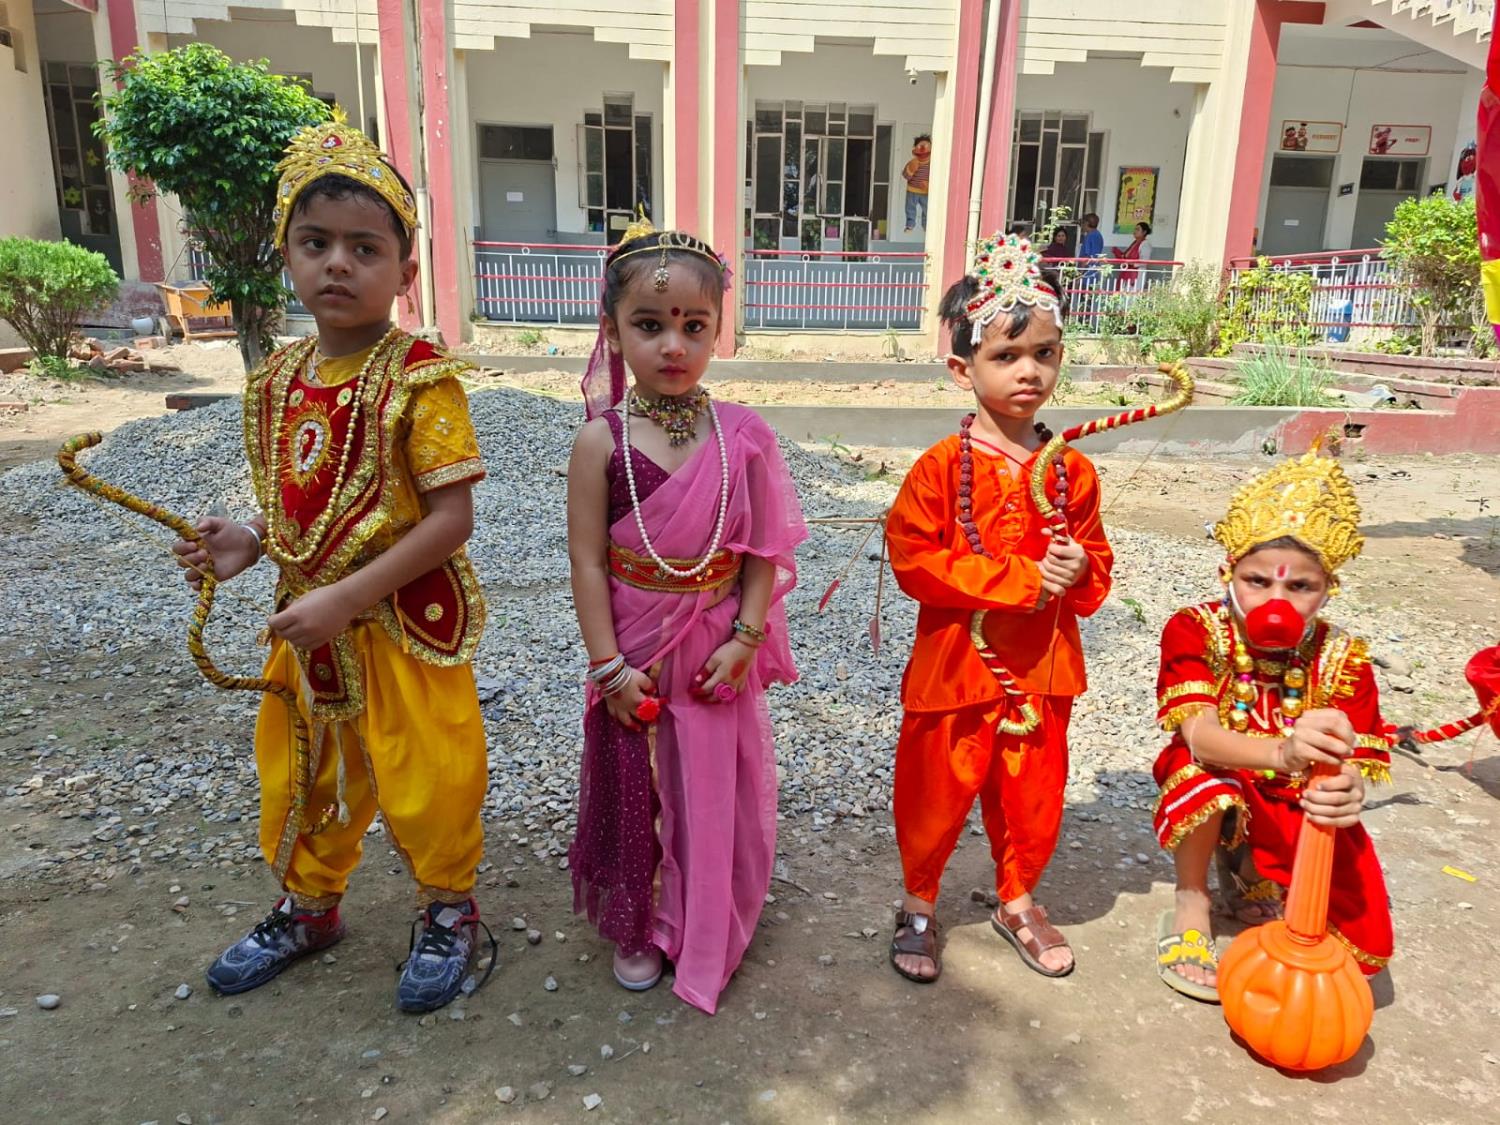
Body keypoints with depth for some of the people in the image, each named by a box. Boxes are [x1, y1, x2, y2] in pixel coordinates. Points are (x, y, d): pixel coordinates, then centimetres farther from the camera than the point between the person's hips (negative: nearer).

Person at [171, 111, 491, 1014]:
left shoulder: (419, 380, -18)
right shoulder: (279, 380, 3)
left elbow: (451, 518, -21)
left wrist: (345, 597, -23)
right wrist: (250, 543, -4)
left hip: (404, 624, -6)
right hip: (308, 620, 7)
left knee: (424, 779, 7)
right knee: (304, 774, 21)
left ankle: (450, 909, 34)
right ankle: (310, 906, 46)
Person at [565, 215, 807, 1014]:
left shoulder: (743, 435, -8)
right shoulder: (602, 441, -12)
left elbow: (763, 549, -4)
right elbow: (588, 561, -10)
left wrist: (745, 637, -10)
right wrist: (608, 664, -11)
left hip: (718, 648, 1)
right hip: (635, 650, -1)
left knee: (717, 790, 14)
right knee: (633, 790, 15)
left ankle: (705, 929, 38)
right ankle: (636, 928, 38)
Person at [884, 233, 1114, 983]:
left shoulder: (1072, 471, 1)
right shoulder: (943, 467, -12)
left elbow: (1096, 564, 11)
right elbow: (912, 559, -19)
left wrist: (1079, 571, -15)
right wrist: (1019, 580, -22)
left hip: (1042, 668, 4)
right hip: (955, 666, -4)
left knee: (1034, 799, 18)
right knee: (936, 795, 11)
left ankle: (1017, 902, 42)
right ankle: (919, 904, 35)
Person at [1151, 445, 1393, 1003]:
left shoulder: (1342, 659, -15)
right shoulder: (1196, 631, -21)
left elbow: (1358, 765, -20)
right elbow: (1199, 734, -35)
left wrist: (1348, 790, -47)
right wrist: (1283, 754, -56)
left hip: (1300, 812, 2)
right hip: (1217, 790, -2)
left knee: (1363, 947, -11)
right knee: (1199, 768, -38)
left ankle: (1250, 879, 20)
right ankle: (1191, 904, -9)